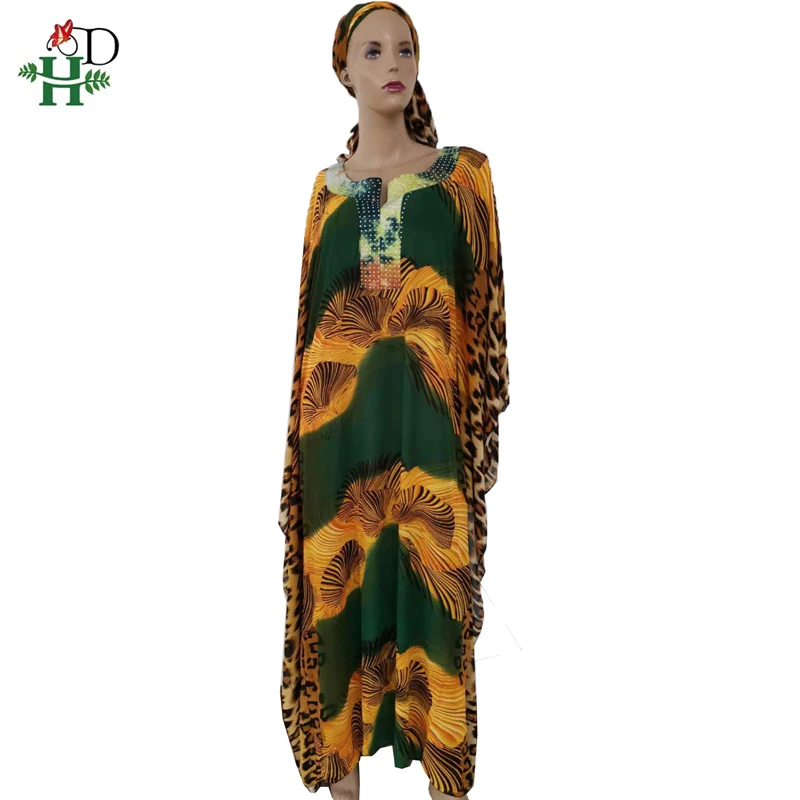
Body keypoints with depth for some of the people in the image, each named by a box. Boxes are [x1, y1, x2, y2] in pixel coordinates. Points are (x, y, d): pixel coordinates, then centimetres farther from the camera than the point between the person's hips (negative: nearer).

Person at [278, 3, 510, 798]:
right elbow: (311, 308, 12)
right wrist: (303, 423, 9)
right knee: (339, 581, 8)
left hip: (428, 410, -2)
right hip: (340, 410, 2)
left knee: (432, 579, 3)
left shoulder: (462, 172, 6)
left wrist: (484, 423, -3)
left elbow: (486, 301, 3)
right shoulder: (329, 184, 12)